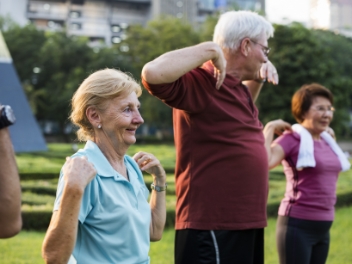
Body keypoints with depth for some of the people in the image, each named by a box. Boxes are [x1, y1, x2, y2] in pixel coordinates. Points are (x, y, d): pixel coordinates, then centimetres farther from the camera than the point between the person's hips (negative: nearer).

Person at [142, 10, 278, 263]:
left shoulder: (236, 87, 14)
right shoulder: (198, 83, -14)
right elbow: (153, 73, -33)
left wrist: (259, 76, 19)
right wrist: (210, 49, -23)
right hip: (212, 228, -10)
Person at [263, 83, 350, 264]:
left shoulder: (326, 141, 12)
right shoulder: (291, 139, -11)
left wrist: (331, 138, 22)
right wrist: (270, 128, -19)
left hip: (323, 227, 8)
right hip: (297, 224, -8)